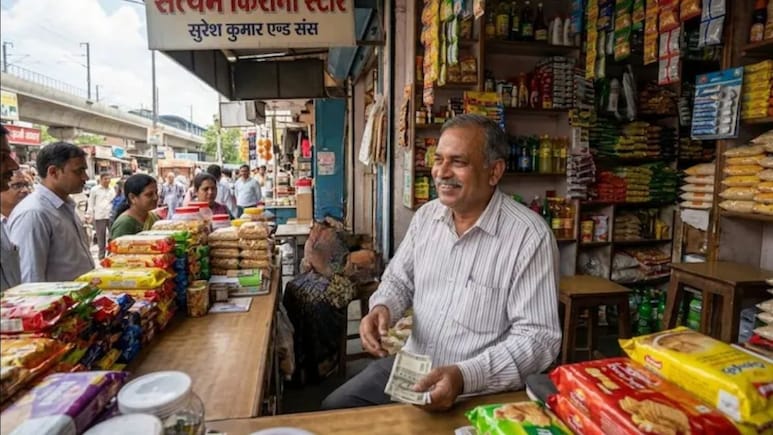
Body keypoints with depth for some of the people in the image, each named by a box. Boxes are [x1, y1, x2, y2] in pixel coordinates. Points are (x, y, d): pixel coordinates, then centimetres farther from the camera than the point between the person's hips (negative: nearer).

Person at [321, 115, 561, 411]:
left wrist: (464, 376, -30)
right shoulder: (426, 216, 0)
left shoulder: (530, 237, -20)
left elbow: (538, 338, -20)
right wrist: (383, 308, -11)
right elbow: (400, 280, 11)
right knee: (334, 410, 9)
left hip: (480, 392, -5)